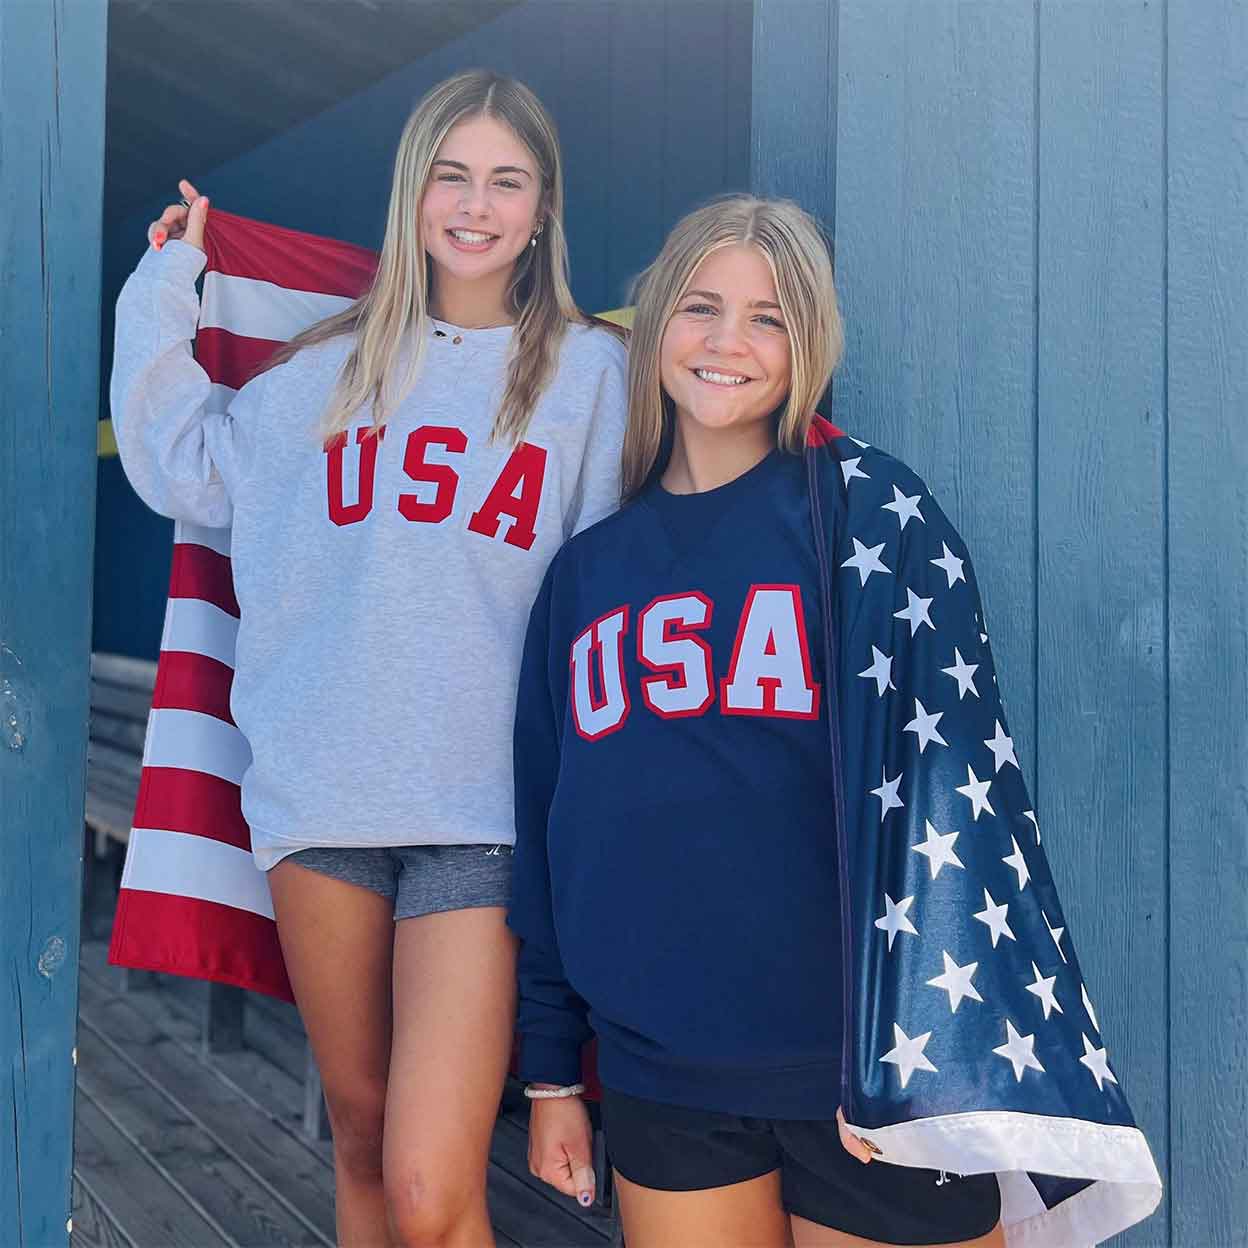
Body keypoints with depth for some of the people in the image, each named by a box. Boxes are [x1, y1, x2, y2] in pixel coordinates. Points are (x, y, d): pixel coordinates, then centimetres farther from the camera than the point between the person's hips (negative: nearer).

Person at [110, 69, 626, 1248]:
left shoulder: (587, 369, 5)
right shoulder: (335, 363, 13)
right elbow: (186, 469, 20)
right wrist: (163, 292, 22)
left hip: (481, 808, -3)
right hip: (321, 789, 3)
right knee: (359, 1134, 16)